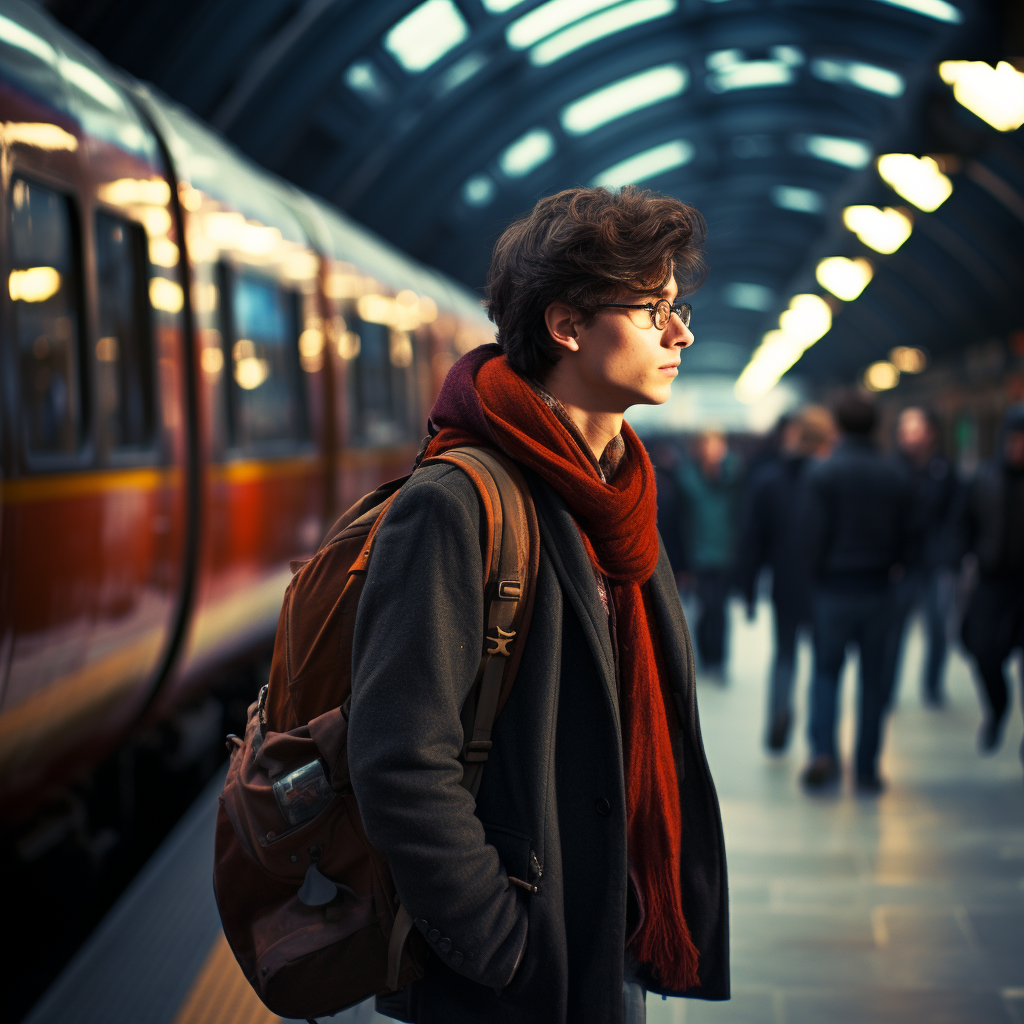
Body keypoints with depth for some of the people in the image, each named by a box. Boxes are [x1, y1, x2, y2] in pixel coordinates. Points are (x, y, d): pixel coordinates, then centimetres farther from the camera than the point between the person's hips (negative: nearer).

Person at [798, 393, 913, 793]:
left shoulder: (822, 474, -8)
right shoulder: (894, 477, 2)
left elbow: (812, 534, -10)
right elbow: (904, 537, 4)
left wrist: (818, 579, 3)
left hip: (834, 591, -2)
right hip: (878, 591, 2)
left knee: (826, 672, 10)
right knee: (874, 681, 9)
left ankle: (823, 751, -10)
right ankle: (866, 769, 10)